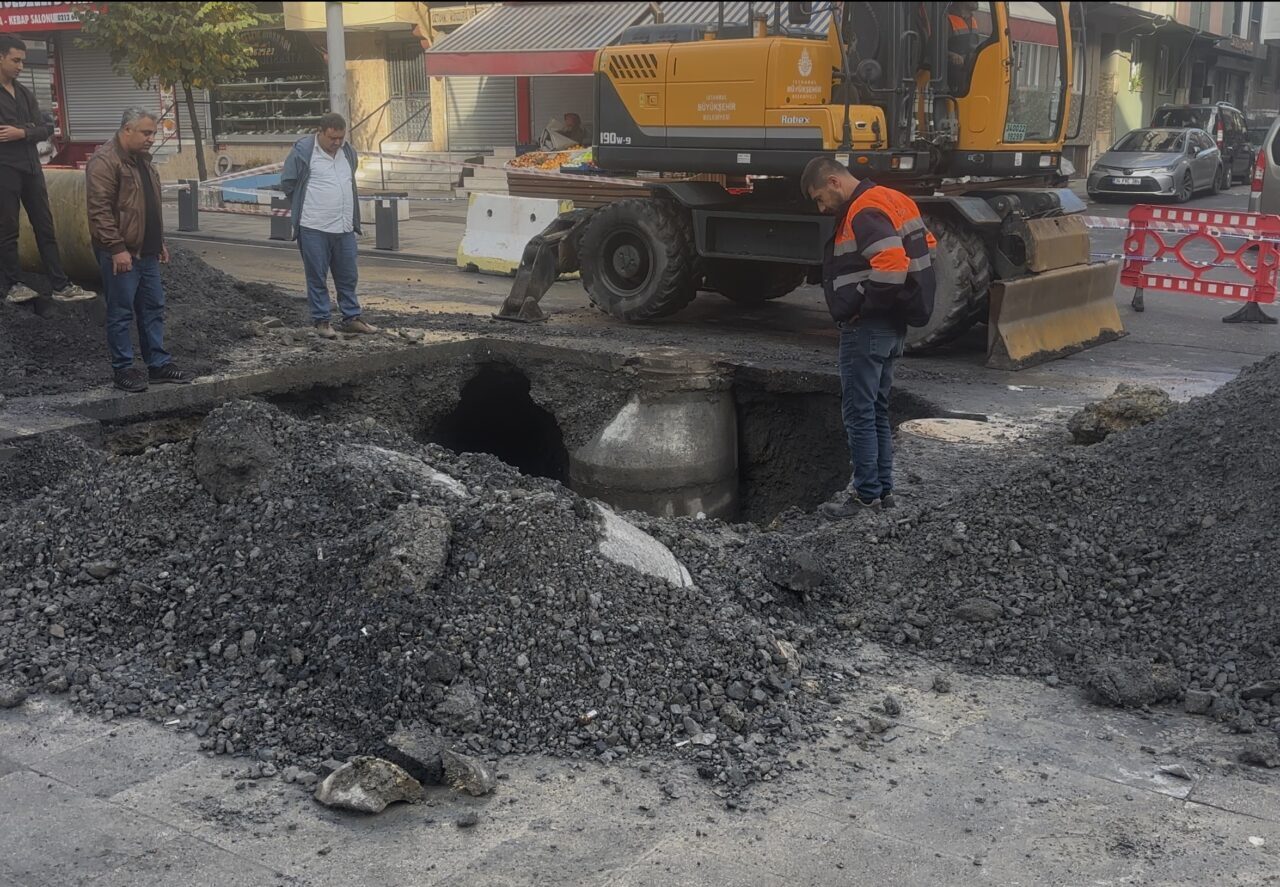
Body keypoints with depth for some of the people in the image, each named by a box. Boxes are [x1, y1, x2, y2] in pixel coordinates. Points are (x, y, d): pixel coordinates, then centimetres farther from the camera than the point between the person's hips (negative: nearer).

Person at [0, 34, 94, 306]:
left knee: (45, 227, 5)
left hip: (31, 168, 6)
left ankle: (61, 286, 6)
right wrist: (28, 128, -9)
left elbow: (44, 129, 8)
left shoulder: (25, 93, 15)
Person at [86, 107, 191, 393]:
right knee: (121, 313, 0)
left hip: (147, 252, 9)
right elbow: (100, 210, -20)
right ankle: (123, 369, 7)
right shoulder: (105, 161, -15)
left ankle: (159, 363, 19)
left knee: (153, 309, 11)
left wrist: (160, 241, 21)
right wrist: (117, 248, -23)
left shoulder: (141, 159, 15)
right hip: (121, 254, -9)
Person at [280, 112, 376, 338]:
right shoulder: (302, 150, -9)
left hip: (344, 228, 5)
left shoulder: (348, 151, 10)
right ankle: (321, 321, 9)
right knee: (317, 277, 2)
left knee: (348, 276, 10)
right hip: (314, 228, -5)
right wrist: (305, 207, 7)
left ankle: (352, 318, 19)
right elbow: (287, 184, -1)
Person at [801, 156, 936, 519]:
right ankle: (884, 490, 22)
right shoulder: (891, 200, 13)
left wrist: (865, 307, -18)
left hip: (867, 328, -10)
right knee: (877, 411, 16)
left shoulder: (864, 212, -18)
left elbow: (891, 264, -32)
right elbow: (925, 244, 21)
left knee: (859, 412, -3)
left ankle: (867, 495, 2)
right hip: (892, 326, 10)